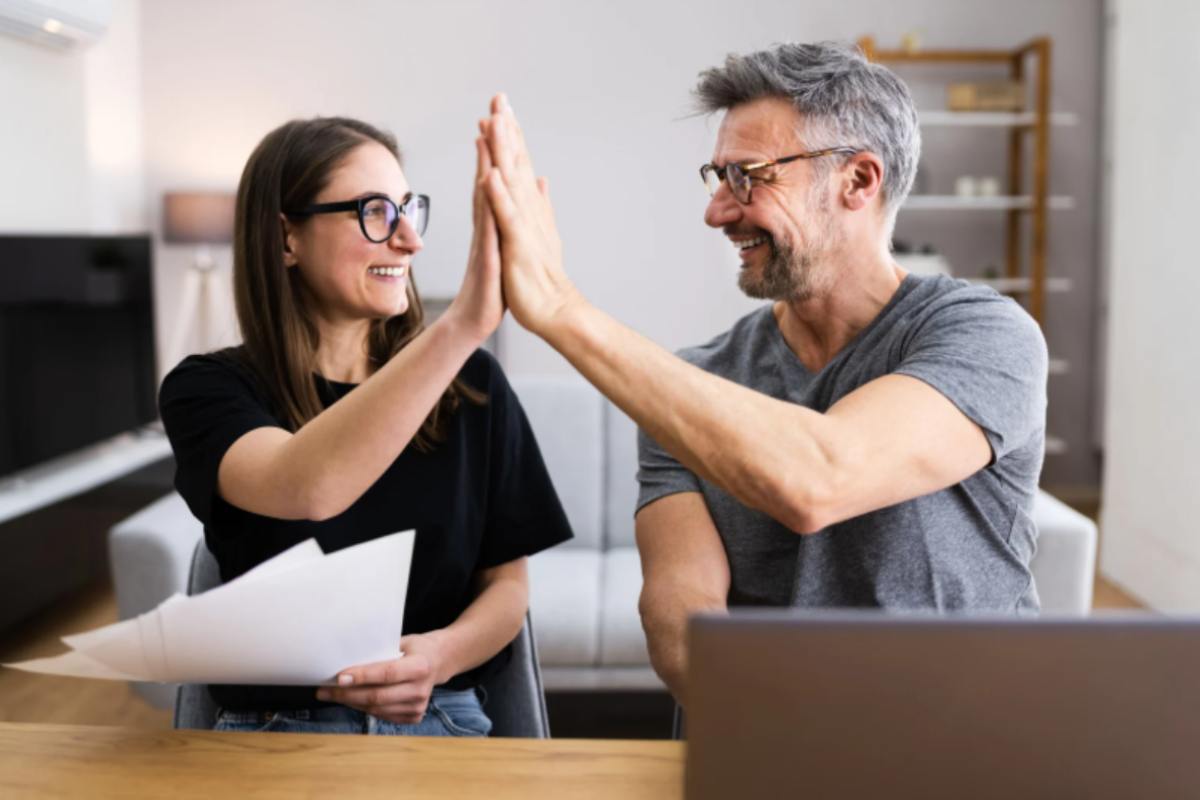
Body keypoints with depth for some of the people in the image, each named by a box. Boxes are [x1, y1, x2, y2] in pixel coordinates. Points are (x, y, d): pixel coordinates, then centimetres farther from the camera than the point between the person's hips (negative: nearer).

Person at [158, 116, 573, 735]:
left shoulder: (469, 383, 1)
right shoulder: (208, 388, -6)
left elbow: (508, 581, 4)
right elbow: (305, 488, -28)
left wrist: (442, 654, -18)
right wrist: (460, 326, -38)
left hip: (440, 719, 0)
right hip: (271, 724, 1)